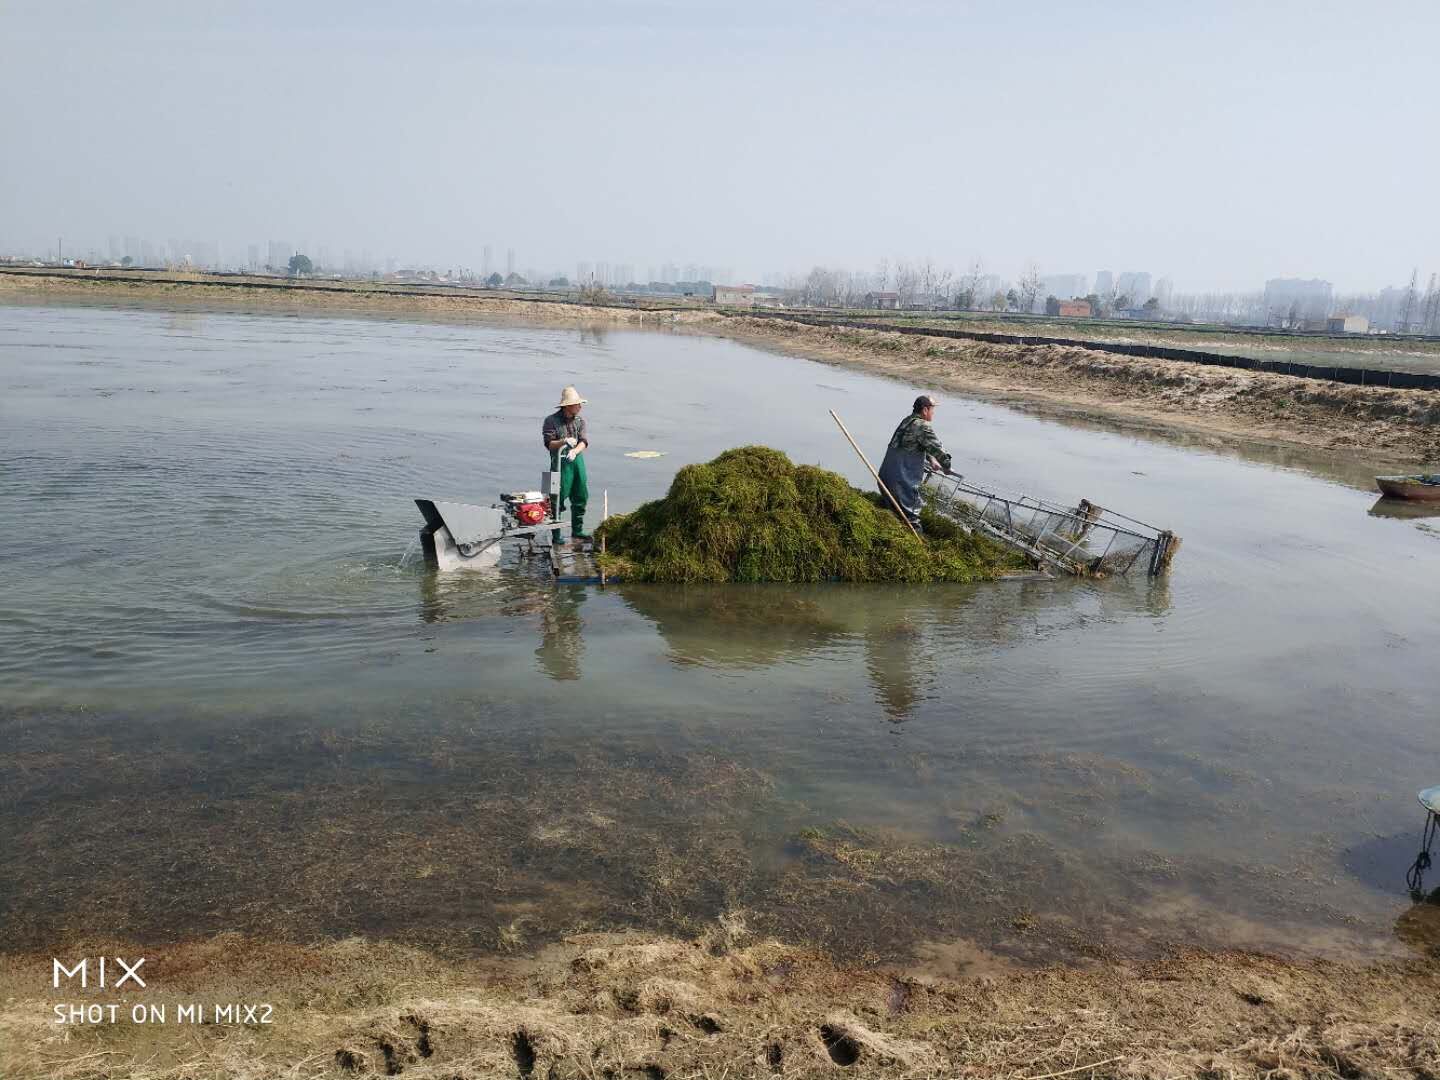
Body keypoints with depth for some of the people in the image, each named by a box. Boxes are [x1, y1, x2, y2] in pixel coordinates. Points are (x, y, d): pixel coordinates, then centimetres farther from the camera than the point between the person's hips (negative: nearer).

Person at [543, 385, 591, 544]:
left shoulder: (580, 420, 10)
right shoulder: (551, 421, -4)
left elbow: (584, 441, 0)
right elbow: (549, 443, -8)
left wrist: (574, 451, -19)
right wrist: (563, 442, -24)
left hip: (577, 460, 6)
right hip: (560, 462, -5)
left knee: (580, 498, 9)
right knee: (558, 499, -4)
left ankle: (577, 532, 22)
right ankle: (556, 536, 3)